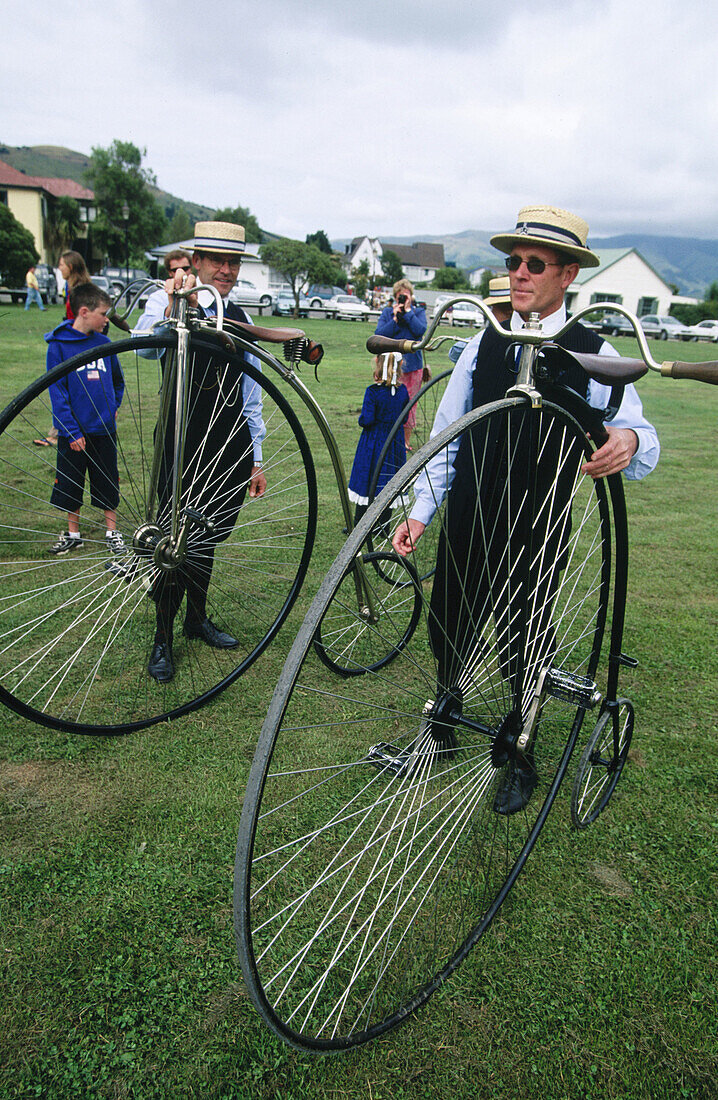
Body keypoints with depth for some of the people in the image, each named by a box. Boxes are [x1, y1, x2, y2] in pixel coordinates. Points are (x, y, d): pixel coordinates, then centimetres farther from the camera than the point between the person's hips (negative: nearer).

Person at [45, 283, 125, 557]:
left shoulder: (104, 343, 3)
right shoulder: (58, 345, -8)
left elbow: (118, 380, 21)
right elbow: (57, 392, -9)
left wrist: (113, 406, 9)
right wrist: (72, 431, -13)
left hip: (104, 429, 3)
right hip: (73, 432, -3)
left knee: (108, 482, 9)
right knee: (70, 484, 9)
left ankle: (112, 532, 24)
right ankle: (73, 534, 25)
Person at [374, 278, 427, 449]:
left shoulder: (418, 312, 6)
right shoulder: (387, 312, 7)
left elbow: (420, 330, -13)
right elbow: (379, 334, -6)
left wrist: (408, 311, -10)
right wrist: (395, 318, -12)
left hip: (412, 365, 0)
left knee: (409, 404, 3)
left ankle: (405, 441, 17)